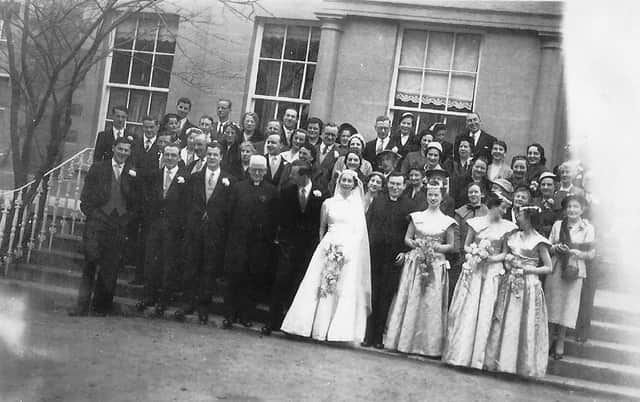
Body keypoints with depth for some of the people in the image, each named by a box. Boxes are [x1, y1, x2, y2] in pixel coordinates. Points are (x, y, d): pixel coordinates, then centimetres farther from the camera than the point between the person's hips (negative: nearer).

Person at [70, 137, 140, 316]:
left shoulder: (134, 173, 11)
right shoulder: (97, 168, 9)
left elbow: (137, 201, 11)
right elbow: (86, 197, 6)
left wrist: (129, 217, -1)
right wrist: (91, 213, -6)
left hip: (120, 225, 1)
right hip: (97, 220, -1)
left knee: (111, 266, 1)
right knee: (91, 261, -9)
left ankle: (100, 306, 14)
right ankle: (82, 305, -5)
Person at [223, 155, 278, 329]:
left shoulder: (272, 191, 6)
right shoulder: (238, 187, 9)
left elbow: (274, 218, 1)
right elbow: (229, 212, 5)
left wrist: (270, 239, -5)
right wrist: (231, 234, -1)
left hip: (260, 243, 0)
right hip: (238, 241, 0)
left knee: (255, 281, 4)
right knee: (234, 278, -2)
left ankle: (244, 314, 17)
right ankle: (229, 316, 6)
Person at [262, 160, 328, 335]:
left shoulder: (320, 194, -3)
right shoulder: (286, 192, 3)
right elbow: (281, 217, 3)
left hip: (309, 245, -1)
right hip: (288, 242, 1)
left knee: (299, 285, 3)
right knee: (281, 281, -2)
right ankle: (273, 321, 4)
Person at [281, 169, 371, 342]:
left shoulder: (358, 206, 8)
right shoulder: (328, 203, 8)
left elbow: (361, 232, 6)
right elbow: (322, 228, 12)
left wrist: (352, 249, -6)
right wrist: (324, 245, 1)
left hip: (350, 251, 0)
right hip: (328, 248, 0)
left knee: (346, 291, -2)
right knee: (322, 288, 0)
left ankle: (340, 331, 4)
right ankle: (318, 328, 7)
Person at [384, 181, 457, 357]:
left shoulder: (447, 221, 5)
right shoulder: (416, 217, 9)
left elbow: (451, 246, 5)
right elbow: (407, 239, 8)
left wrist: (436, 247, -12)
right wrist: (416, 244, -11)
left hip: (436, 265, -1)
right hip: (415, 262, 1)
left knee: (432, 303, -2)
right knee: (410, 300, 0)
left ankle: (429, 345, 5)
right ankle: (405, 341, 6)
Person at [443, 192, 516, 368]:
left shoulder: (507, 227, 3)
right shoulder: (476, 222, 3)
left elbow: (506, 253, 5)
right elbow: (466, 246, 10)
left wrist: (492, 258, -12)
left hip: (493, 271, 0)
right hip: (473, 269, 0)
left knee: (485, 313, -2)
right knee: (466, 312, -2)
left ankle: (477, 357, 5)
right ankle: (459, 352, 6)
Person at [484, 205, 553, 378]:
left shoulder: (538, 241, -5)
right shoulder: (513, 237, 9)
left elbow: (548, 268, -3)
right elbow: (505, 255, 21)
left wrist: (527, 269, -13)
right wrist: (507, 263, 0)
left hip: (528, 286, -5)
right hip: (509, 284, 5)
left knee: (524, 325, -1)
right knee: (504, 323, 6)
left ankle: (524, 366, 10)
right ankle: (502, 361, 14)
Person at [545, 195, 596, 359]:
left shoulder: (588, 228, 0)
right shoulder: (557, 225, 7)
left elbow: (591, 254, -1)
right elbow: (548, 246, 10)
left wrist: (574, 251, -16)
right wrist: (556, 248, -11)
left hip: (574, 270, -2)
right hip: (555, 268, 2)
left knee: (568, 305, 3)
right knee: (552, 303, 5)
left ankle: (560, 343, 15)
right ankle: (549, 339, 17)